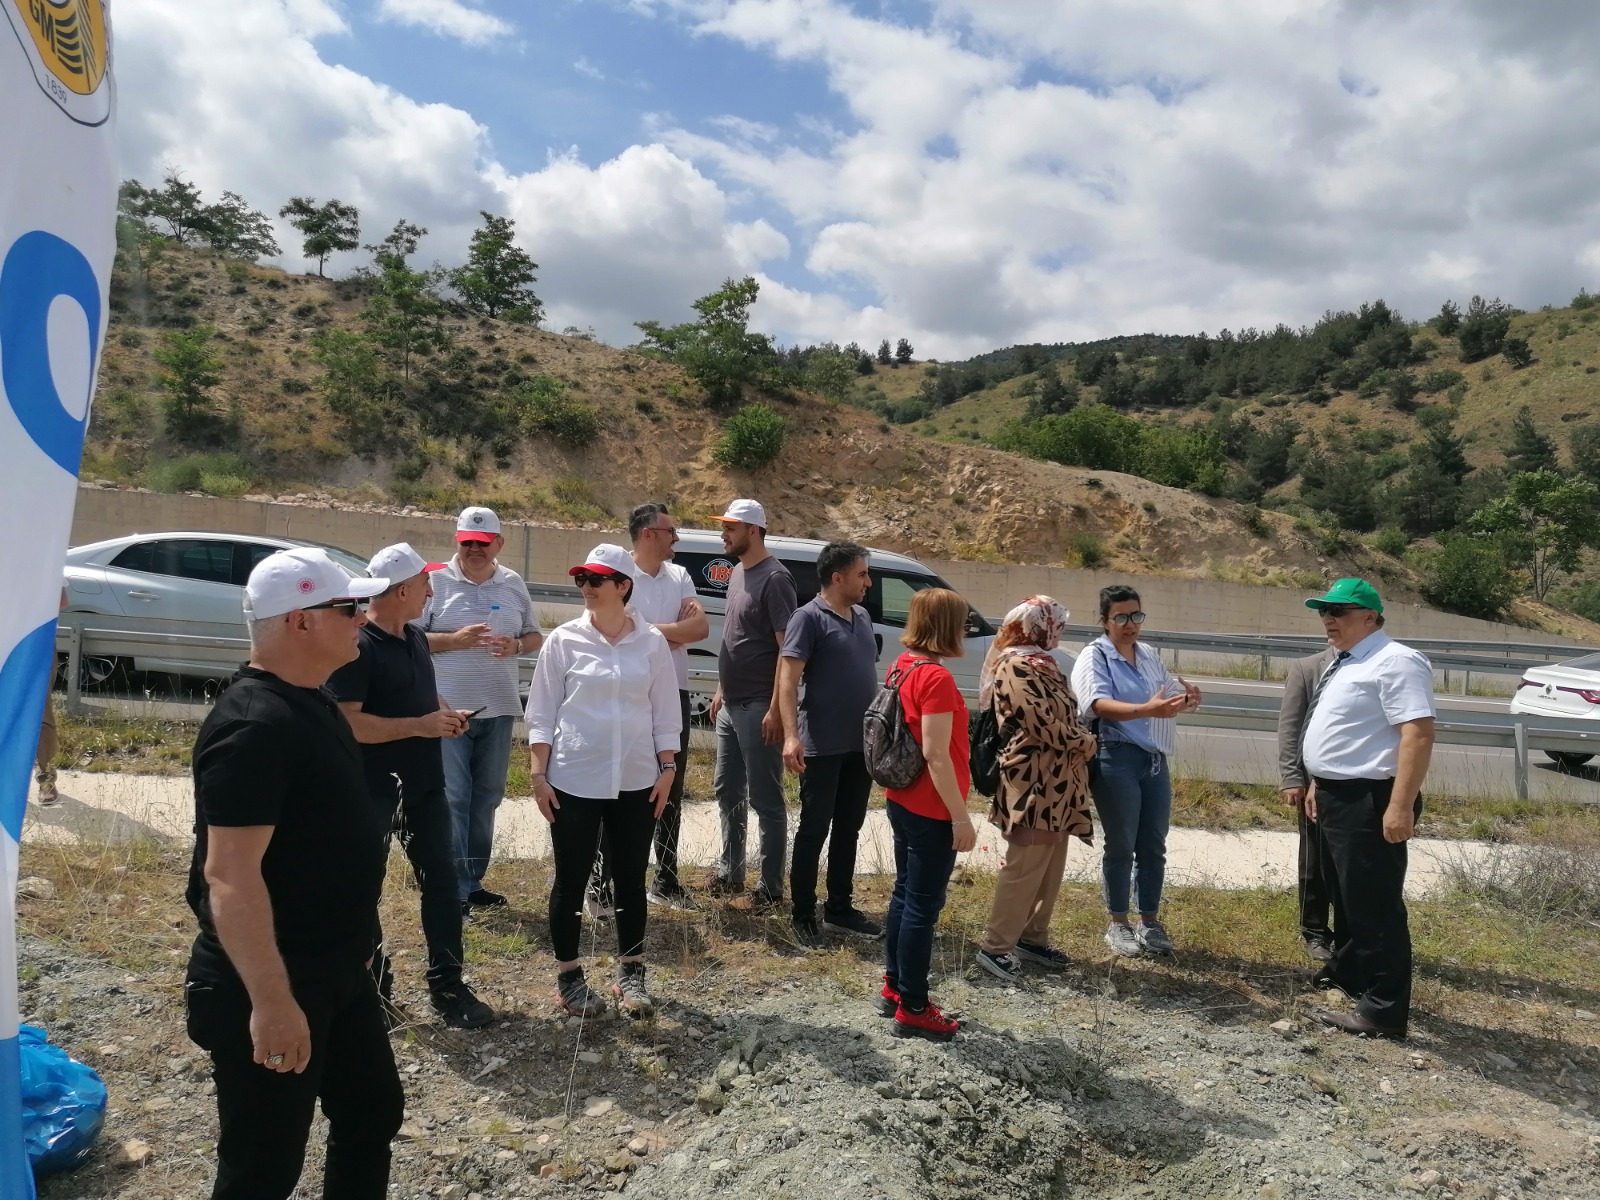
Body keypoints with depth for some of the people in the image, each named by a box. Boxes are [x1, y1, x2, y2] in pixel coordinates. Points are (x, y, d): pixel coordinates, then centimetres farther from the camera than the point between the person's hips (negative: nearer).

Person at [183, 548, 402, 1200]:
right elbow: (229, 874, -28)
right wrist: (272, 1000, -27)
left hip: (338, 971, 9)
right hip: (270, 988, -9)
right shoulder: (253, 726, -24)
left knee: (373, 1111, 21)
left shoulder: (310, 703, 6)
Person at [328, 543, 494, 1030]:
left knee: (441, 879, 9)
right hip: (372, 789, -7)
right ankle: (372, 983, 27)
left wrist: (445, 715, 1)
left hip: (424, 783, 8)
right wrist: (420, 725, -26)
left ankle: (447, 985, 20)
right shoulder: (357, 647, -18)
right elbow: (345, 723, -25)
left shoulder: (417, 639, 8)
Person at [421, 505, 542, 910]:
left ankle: (473, 880, 26)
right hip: (447, 708, -4)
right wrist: (454, 640, -19)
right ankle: (453, 888, 6)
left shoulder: (513, 584, 8)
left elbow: (535, 636, 14)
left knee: (487, 797, 13)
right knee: (452, 798, -3)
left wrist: (516, 645, -9)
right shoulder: (437, 581, -4)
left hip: (497, 709, 5)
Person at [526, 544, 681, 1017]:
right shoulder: (564, 640, -4)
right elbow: (542, 711, -1)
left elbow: (665, 711, 5)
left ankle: (630, 973, 26)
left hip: (636, 781, 2)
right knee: (571, 879, 8)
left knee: (631, 879, 11)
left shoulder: (652, 642, 0)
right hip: (573, 780, -1)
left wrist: (667, 768, 2)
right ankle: (568, 975, 23)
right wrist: (539, 774, -5)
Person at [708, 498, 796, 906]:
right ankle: (730, 872, 30)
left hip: (758, 708, -9)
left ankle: (771, 886, 10)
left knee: (765, 799, 0)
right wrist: (720, 690, 18)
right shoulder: (738, 573, 13)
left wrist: (776, 708, -22)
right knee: (727, 791, 17)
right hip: (731, 705, 9)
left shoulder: (775, 578, -14)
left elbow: (788, 648, -18)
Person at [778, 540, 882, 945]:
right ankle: (804, 915, 15)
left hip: (861, 744, 7)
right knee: (814, 831, 3)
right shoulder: (809, 617, -12)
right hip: (822, 747, -7)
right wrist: (791, 736, -26)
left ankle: (840, 908, 28)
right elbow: (787, 679, -17)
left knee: (848, 829, 15)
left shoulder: (862, 617, 11)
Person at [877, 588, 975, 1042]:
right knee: (924, 906, 1)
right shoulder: (936, 677, -21)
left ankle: (894, 988, 31)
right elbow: (936, 755, -23)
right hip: (932, 812, -9)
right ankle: (912, 1009, 12)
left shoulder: (902, 667, 5)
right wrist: (961, 817, -18)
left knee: (905, 894, 19)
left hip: (902, 803, 9)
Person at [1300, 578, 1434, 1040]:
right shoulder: (1344, 664, 15)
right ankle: (1347, 970, 41)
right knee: (1346, 895, 24)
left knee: (1375, 904, -4)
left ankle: (1383, 1010, 5)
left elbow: (1419, 734, -25)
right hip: (1338, 798, 11)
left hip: (1369, 801, -10)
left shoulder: (1394, 662, -17)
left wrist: (1400, 806, -29)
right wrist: (1318, 785, 23)